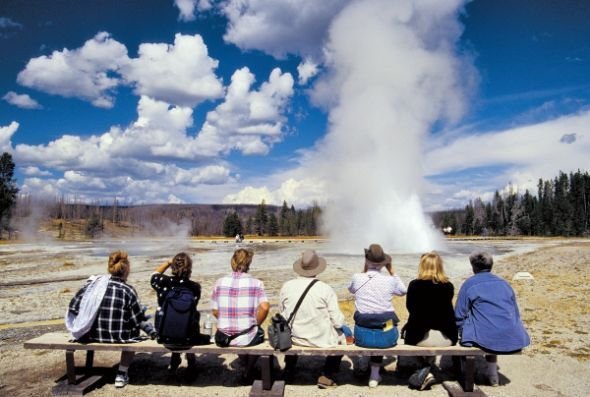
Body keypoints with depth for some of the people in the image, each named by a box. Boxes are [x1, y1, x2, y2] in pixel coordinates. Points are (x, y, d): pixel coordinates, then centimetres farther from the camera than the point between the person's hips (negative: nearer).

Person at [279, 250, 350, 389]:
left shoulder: (286, 286, -11)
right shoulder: (325, 289, -18)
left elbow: (282, 313, 2)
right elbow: (337, 320, -14)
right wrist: (343, 326, 9)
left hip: (294, 338, 3)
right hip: (322, 339, -3)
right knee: (340, 333, 25)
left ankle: (289, 370, 45)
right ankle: (326, 376, 24)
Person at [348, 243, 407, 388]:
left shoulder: (357, 278, -7)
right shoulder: (390, 280, -8)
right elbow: (403, 291, 15)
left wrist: (365, 270, 15)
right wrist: (391, 270, 14)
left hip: (362, 336, 1)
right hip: (387, 336, 0)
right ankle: (375, 374, 37)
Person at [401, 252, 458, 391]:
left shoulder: (414, 285, -8)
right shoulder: (448, 286, 1)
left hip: (420, 336, -3)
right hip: (446, 338, 3)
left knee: (406, 330, 28)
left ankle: (425, 371, 17)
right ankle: (425, 370, 21)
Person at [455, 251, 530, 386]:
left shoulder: (469, 284, 2)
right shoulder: (504, 283, 16)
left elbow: (459, 316, 0)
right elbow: (516, 313, 21)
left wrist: (463, 334, 16)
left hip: (486, 339, -5)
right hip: (514, 340, 5)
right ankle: (492, 374, 35)